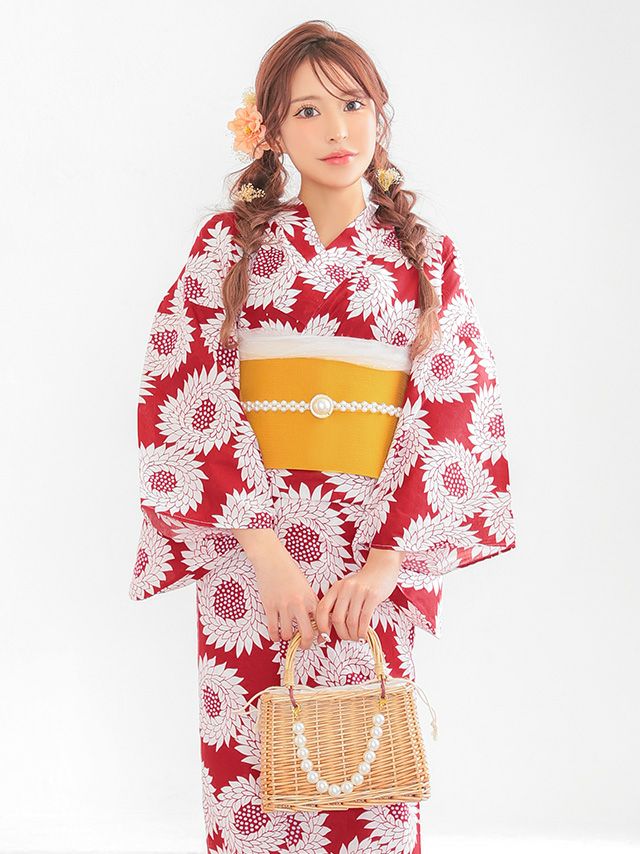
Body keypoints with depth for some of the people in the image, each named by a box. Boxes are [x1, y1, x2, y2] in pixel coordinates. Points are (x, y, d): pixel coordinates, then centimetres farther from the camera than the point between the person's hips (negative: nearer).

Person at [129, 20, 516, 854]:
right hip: (247, 542, 0)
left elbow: (457, 416, 0)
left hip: (379, 552, 1)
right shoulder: (230, 242, 4)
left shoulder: (427, 257, 6)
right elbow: (183, 395, -5)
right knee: (251, 767, 4)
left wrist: (385, 562, -11)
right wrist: (262, 544, -14)